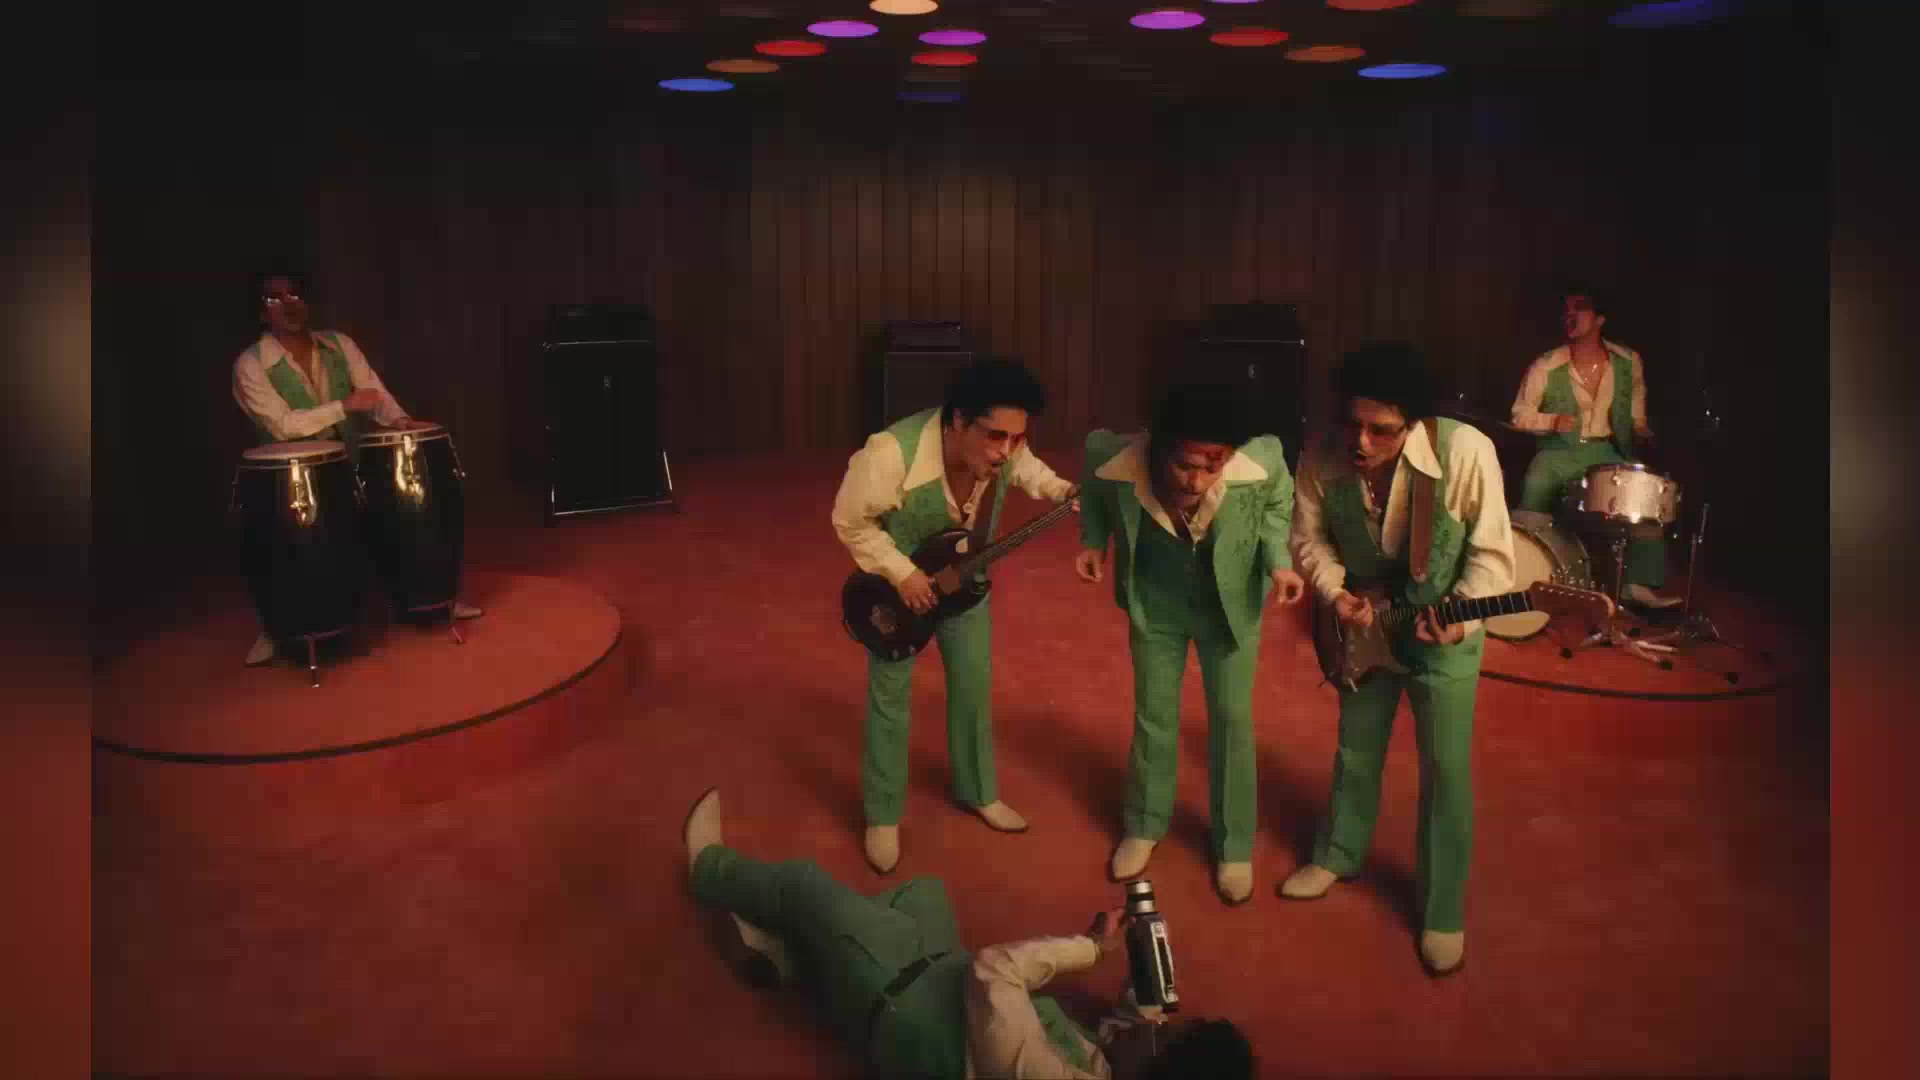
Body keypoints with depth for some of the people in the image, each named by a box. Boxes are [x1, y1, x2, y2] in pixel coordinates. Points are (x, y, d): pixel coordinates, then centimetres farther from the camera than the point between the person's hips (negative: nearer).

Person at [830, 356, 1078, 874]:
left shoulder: (1003, 448, -26)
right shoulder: (892, 454, -42)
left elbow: (1024, 468, 1)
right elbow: (850, 522, -24)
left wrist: (1064, 491, -15)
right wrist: (900, 573, -27)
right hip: (899, 577, -4)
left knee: (973, 683, 14)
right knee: (889, 693, 5)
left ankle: (977, 791, 36)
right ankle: (882, 817, 22)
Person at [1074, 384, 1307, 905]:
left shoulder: (1262, 461, -34)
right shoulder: (1114, 462, -33)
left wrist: (1278, 560, -16)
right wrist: (1093, 541, -14)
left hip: (1231, 606, 0)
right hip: (1153, 606, 1)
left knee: (1231, 721, 11)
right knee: (1152, 717, 16)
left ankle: (1233, 846, 32)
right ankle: (1144, 826, 41)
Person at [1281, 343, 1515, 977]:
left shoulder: (1466, 451, -30)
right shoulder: (1323, 460, -21)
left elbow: (1492, 553, -21)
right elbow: (1310, 539, -5)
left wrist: (1459, 616, -34)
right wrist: (1335, 593, -20)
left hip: (1445, 635, -3)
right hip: (1364, 626, 3)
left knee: (1445, 771, 4)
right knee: (1355, 751, 20)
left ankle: (1443, 912, 23)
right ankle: (1338, 854, 45)